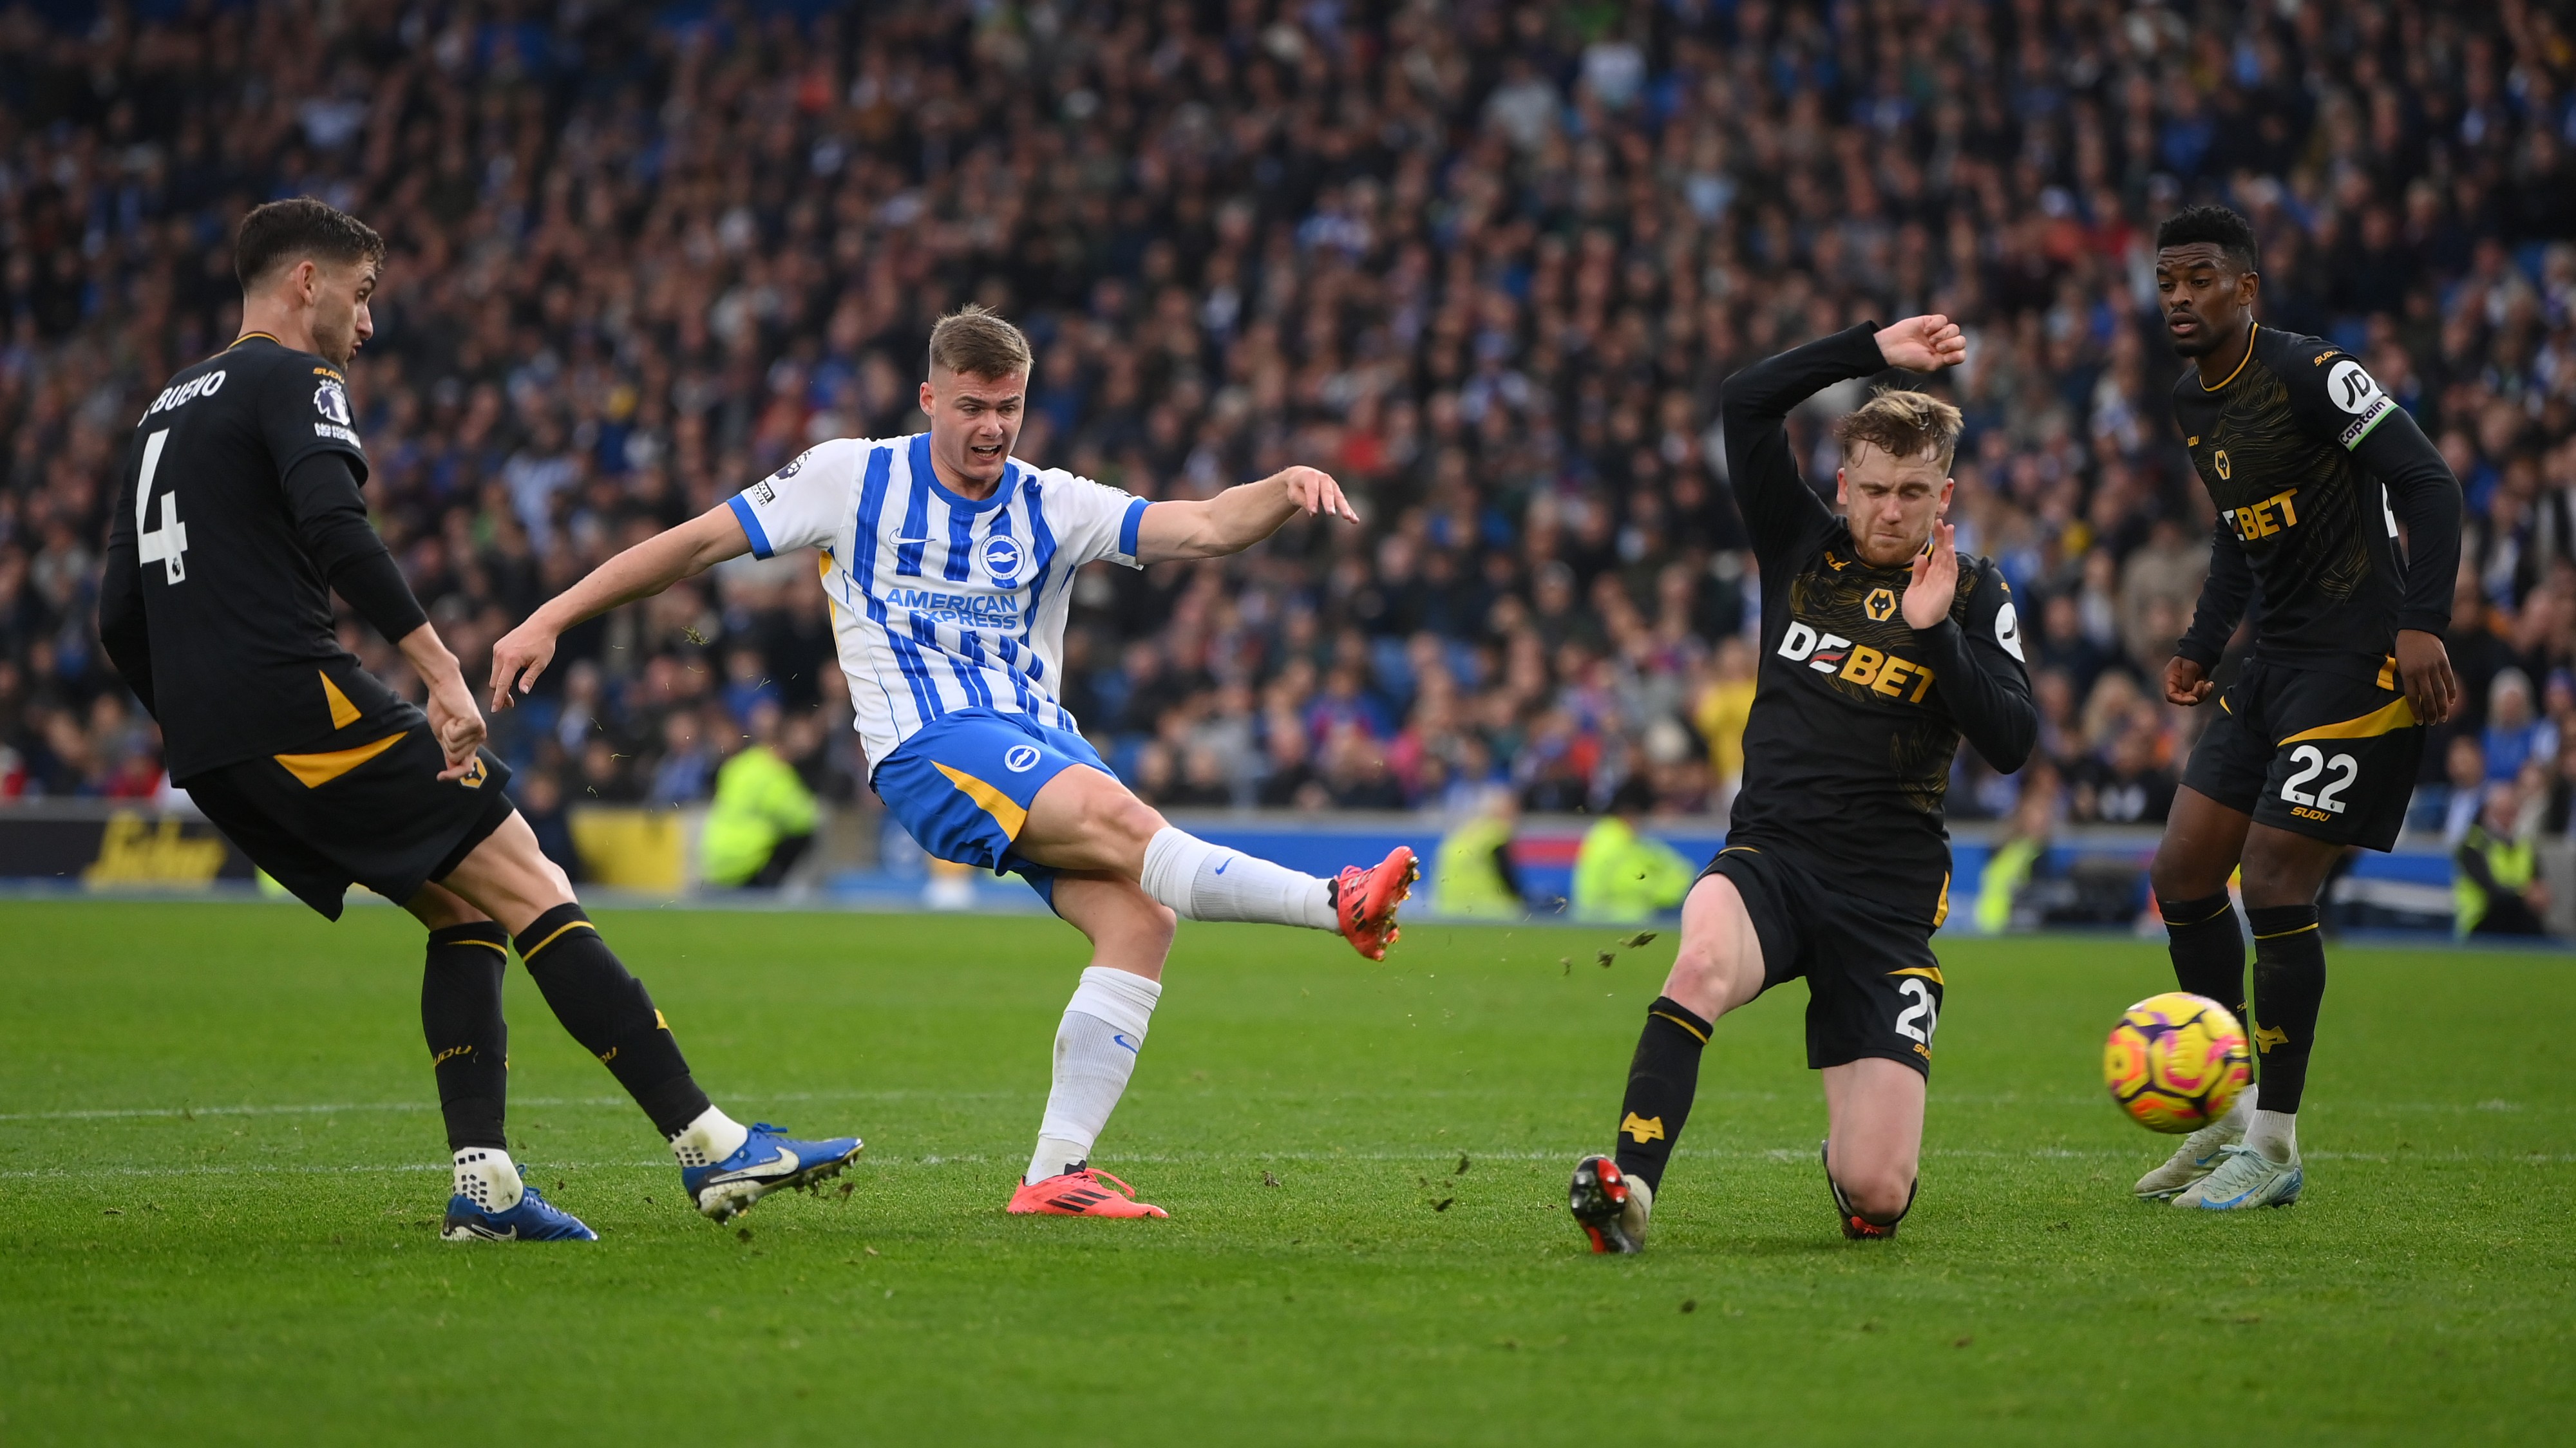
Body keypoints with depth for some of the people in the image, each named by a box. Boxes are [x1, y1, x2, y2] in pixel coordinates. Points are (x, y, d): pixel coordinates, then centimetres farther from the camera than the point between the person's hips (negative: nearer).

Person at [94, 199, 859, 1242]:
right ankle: (710, 1145, -14)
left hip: (210, 751, 9)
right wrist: (441, 673, -24)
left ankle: (483, 1186, 1)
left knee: (466, 911, 14)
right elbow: (334, 530, -21)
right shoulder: (293, 382, -1)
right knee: (533, 891, -8)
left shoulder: (167, 410, 25)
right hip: (299, 705, -9)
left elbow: (119, 624, 25)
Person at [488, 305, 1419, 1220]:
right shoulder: (853, 477, 4)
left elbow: (1204, 527, 0)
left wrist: (1287, 490, -22)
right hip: (928, 749, -5)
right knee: (1120, 818, -30)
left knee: (1140, 920, -17)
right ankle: (1337, 904, -37)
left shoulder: (1053, 506, 10)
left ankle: (1055, 1174, -15)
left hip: (1040, 743, 5)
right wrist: (550, 620, 4)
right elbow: (698, 543, 8)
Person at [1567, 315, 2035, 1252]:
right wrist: (1874, 351, -5)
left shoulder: (1974, 596, 5)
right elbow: (1743, 404, -2)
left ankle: (1849, 1148, 28)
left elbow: (2010, 744, -7)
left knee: (1876, 1201, -9)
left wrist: (1936, 632, -17)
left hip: (1889, 902, 0)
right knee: (1707, 957, -40)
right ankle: (1629, 1184, -41)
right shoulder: (1802, 551, 7)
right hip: (1768, 859, 0)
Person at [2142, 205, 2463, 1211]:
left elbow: (2427, 484, -17)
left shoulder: (2310, 374, -14)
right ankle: (2231, 1110, 18)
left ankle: (2272, 1147, -3)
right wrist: (2201, 647, 19)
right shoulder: (2192, 402, 12)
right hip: (2274, 664, 9)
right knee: (2182, 873, 5)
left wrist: (2422, 625, -25)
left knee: (2275, 880, -13)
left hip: (2360, 659, -9)